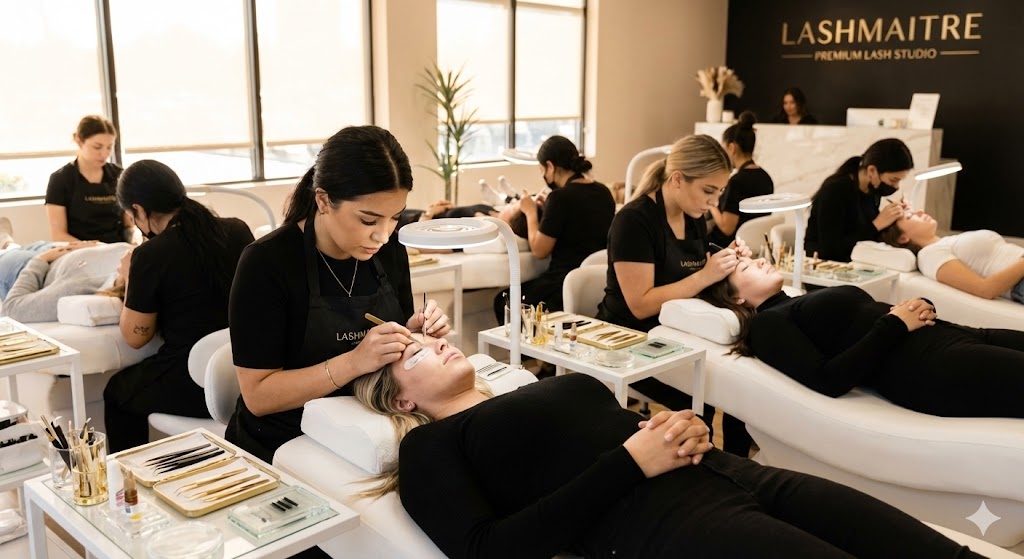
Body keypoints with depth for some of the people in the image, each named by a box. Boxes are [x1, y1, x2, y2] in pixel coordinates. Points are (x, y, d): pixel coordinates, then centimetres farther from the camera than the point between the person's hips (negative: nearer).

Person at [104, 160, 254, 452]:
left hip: (194, 387, -6)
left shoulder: (150, 255, -15)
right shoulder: (238, 230, 0)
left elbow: (135, 336, -3)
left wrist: (131, 278, 9)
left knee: (117, 390, 27)